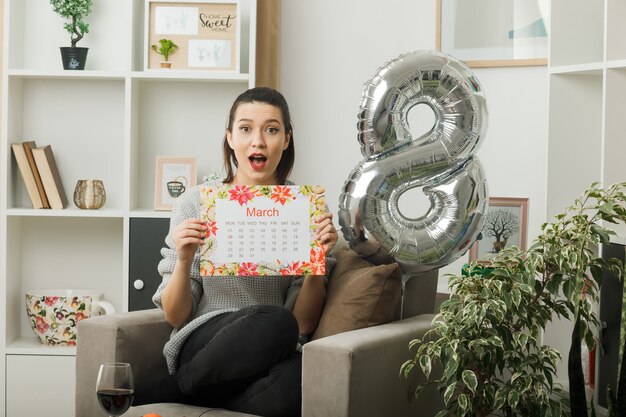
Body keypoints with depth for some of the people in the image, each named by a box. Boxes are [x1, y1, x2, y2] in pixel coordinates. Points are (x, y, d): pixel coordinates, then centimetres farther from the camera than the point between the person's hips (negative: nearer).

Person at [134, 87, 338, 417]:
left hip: (276, 355, 2)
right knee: (274, 322, -36)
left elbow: (303, 323, 3)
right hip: (203, 345, -2)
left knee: (298, 379, -37)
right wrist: (184, 260, -13)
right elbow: (175, 316, 4)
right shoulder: (195, 203, 4)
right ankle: (181, 385, -10)